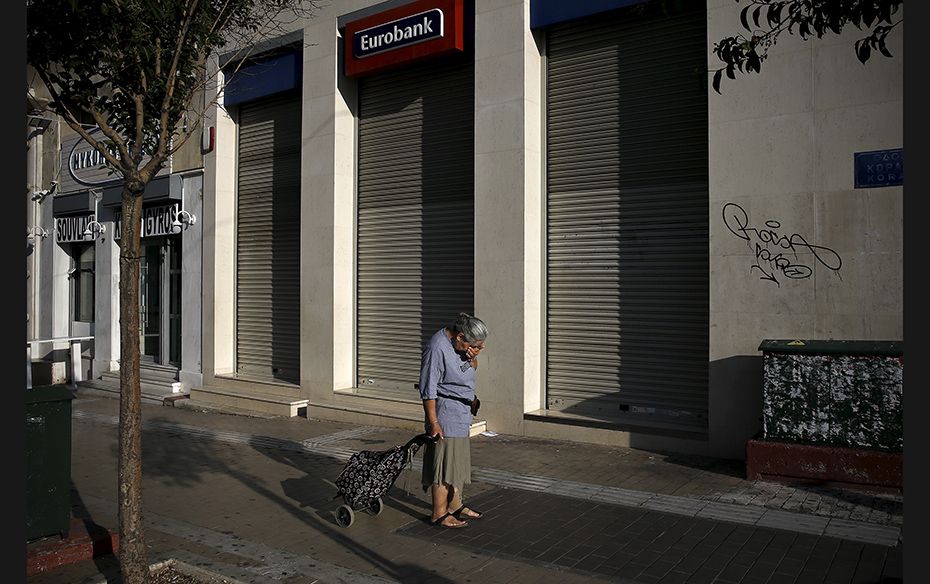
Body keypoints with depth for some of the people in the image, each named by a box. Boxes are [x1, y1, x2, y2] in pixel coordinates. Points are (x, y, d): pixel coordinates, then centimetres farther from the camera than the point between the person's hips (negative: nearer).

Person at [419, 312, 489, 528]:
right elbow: (428, 390, -22)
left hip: (461, 413, 10)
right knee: (444, 464, -3)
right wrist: (433, 422, -20)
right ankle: (439, 514, 8)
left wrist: (473, 357, -5)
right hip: (445, 413, -10)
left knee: (458, 461, 18)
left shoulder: (459, 343, 3)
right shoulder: (437, 348, -24)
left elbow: (472, 368, 18)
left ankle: (455, 505, 32)